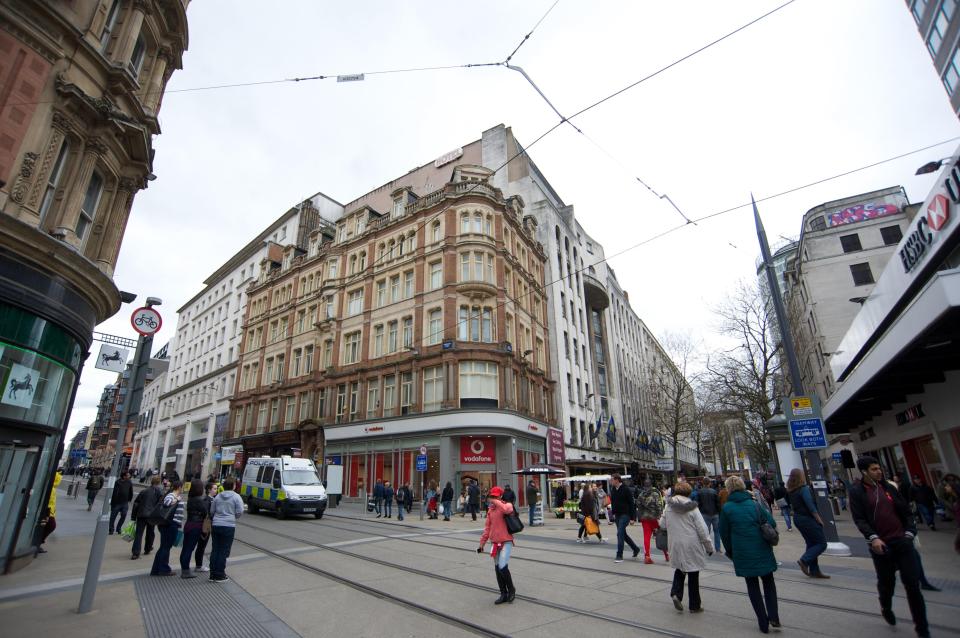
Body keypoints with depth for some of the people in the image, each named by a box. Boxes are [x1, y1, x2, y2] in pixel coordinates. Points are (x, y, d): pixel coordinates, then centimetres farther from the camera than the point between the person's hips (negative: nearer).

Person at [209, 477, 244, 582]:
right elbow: (239, 511, -10)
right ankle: (220, 576, 8)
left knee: (215, 550, 13)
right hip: (228, 526, -5)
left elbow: (212, 511, 12)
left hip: (215, 525, 5)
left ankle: (213, 574, 20)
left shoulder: (218, 496, 7)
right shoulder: (236, 496, -7)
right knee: (223, 552, 3)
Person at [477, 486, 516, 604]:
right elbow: (487, 527, 14)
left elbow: (507, 510, -35)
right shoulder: (490, 510, 10)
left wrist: (495, 501, -24)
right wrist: (482, 543, 12)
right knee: (497, 569, 10)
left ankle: (511, 590, 13)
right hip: (495, 542, 7)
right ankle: (504, 594, 25)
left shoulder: (507, 505, -8)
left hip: (506, 542, -6)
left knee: (503, 567, -12)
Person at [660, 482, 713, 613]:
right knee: (693, 574, 11)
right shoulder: (692, 508, -12)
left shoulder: (668, 507, -3)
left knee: (679, 569, 21)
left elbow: (662, 524, 5)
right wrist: (709, 546, 3)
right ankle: (695, 606, 20)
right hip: (692, 545, -2)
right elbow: (702, 529, -10)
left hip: (675, 544, 3)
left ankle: (676, 593, 1)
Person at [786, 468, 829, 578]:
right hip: (807, 518, -8)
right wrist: (819, 520, -10)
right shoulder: (804, 489, -17)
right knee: (822, 543, 1)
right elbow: (811, 507, -18)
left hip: (797, 518, 8)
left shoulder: (790, 491, 7)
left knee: (811, 543, 15)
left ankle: (814, 570, 16)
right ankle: (804, 561, -7)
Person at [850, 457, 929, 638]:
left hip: (902, 541, 3)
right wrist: (873, 538, -21)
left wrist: (910, 532, 0)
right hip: (880, 545, -3)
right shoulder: (856, 491, -6)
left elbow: (905, 511, 12)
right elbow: (859, 519, -10)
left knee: (912, 583, 1)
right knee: (886, 582, 10)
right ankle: (886, 608, 40)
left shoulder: (888, 487, 7)